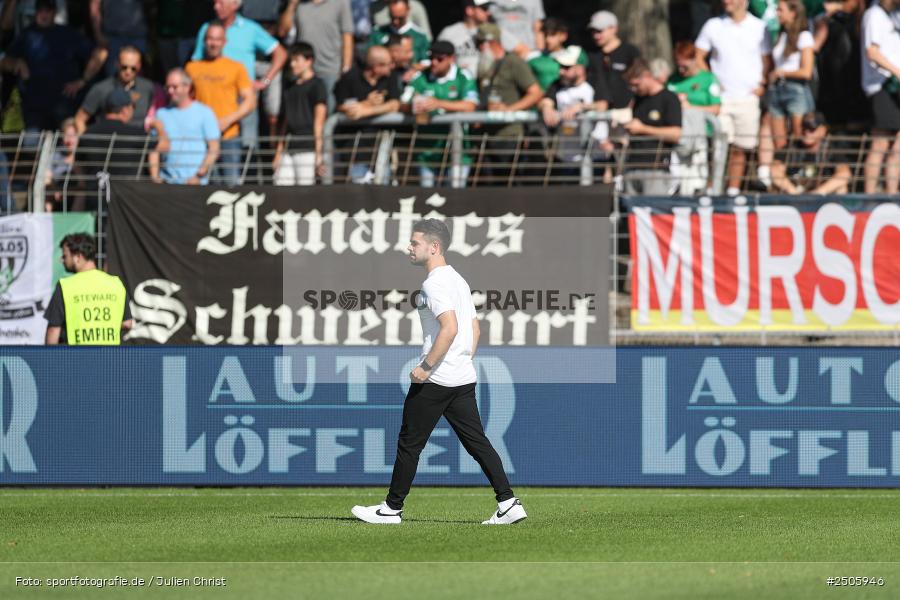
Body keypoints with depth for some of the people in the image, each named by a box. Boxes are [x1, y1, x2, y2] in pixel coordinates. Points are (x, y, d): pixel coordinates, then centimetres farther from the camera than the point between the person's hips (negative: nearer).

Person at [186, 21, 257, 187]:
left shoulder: (236, 68, 6)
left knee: (232, 183, -7)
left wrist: (228, 120, -10)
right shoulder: (192, 68, 11)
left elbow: (250, 101, 2)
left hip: (228, 136, -2)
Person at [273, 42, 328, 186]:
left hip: (307, 148, -7)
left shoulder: (316, 85, 0)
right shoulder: (290, 88, 20)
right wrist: (279, 152, 18)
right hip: (288, 149, 7)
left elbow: (319, 120, -5)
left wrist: (318, 152, -9)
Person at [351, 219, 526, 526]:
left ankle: (392, 509, 10)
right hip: (464, 379, 9)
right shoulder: (458, 281, 16)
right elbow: (475, 329, 21)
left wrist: (426, 367, -22)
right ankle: (508, 503, -2)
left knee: (409, 442, 3)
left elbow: (450, 328, -25)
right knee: (476, 441, 6)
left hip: (435, 379, -9)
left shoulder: (434, 284, -14)